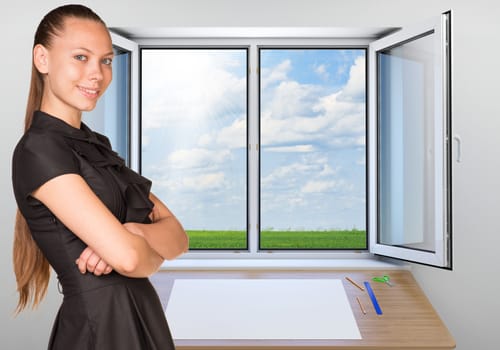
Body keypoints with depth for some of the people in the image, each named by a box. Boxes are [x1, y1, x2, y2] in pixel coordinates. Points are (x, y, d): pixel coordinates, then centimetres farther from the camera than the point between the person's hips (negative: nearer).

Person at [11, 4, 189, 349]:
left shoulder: (97, 145, 8)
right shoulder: (39, 149, -16)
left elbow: (179, 237, 1)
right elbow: (127, 257, -24)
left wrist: (134, 231, -18)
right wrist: (155, 253, -3)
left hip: (144, 319, 8)